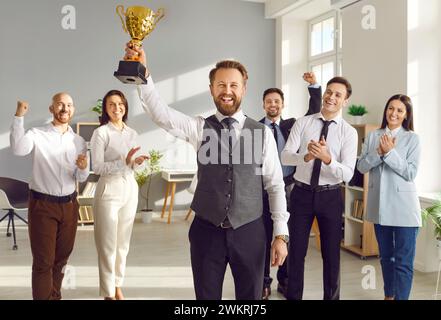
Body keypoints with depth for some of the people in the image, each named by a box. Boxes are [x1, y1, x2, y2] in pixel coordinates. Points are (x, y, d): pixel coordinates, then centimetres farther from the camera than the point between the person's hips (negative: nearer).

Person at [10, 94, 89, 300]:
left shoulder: (79, 141, 6)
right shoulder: (37, 135, -6)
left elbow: (81, 179, 4)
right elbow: (18, 149, -28)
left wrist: (83, 168, -18)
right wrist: (19, 117, -32)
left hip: (69, 205, 4)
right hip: (42, 205, -4)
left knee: (61, 258, 16)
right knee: (43, 261, 0)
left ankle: (55, 296, 34)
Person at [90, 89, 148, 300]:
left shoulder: (132, 133, 10)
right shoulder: (101, 133, -8)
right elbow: (97, 167, -14)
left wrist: (136, 162, -5)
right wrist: (124, 161, -23)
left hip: (130, 189, 6)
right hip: (109, 190, -5)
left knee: (123, 242, 13)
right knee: (108, 244, 2)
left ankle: (118, 286, 27)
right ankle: (108, 292, 15)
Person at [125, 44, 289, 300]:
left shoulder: (262, 133, -1)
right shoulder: (200, 128, -1)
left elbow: (276, 185, 1)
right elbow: (161, 113, -17)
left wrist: (281, 235, -2)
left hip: (250, 233, 0)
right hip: (206, 231, 0)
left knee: (250, 296, 13)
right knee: (206, 295, 13)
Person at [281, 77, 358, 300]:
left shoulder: (349, 132, -5)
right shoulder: (302, 123, -1)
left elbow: (347, 173, -15)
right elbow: (285, 156, -12)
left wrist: (327, 158, -33)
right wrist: (307, 157, -32)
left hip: (330, 196, 0)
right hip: (301, 193, 1)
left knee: (331, 254, 13)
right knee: (296, 252, 10)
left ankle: (331, 297, 33)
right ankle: (293, 296, 29)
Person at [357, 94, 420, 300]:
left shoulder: (412, 139, -4)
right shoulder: (373, 136, 6)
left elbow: (411, 173, -12)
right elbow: (361, 167, 0)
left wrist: (390, 152, -19)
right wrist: (379, 152, -15)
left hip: (403, 206, -4)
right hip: (379, 204, 4)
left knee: (403, 261, -2)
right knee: (386, 256, 18)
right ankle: (388, 295, 33)